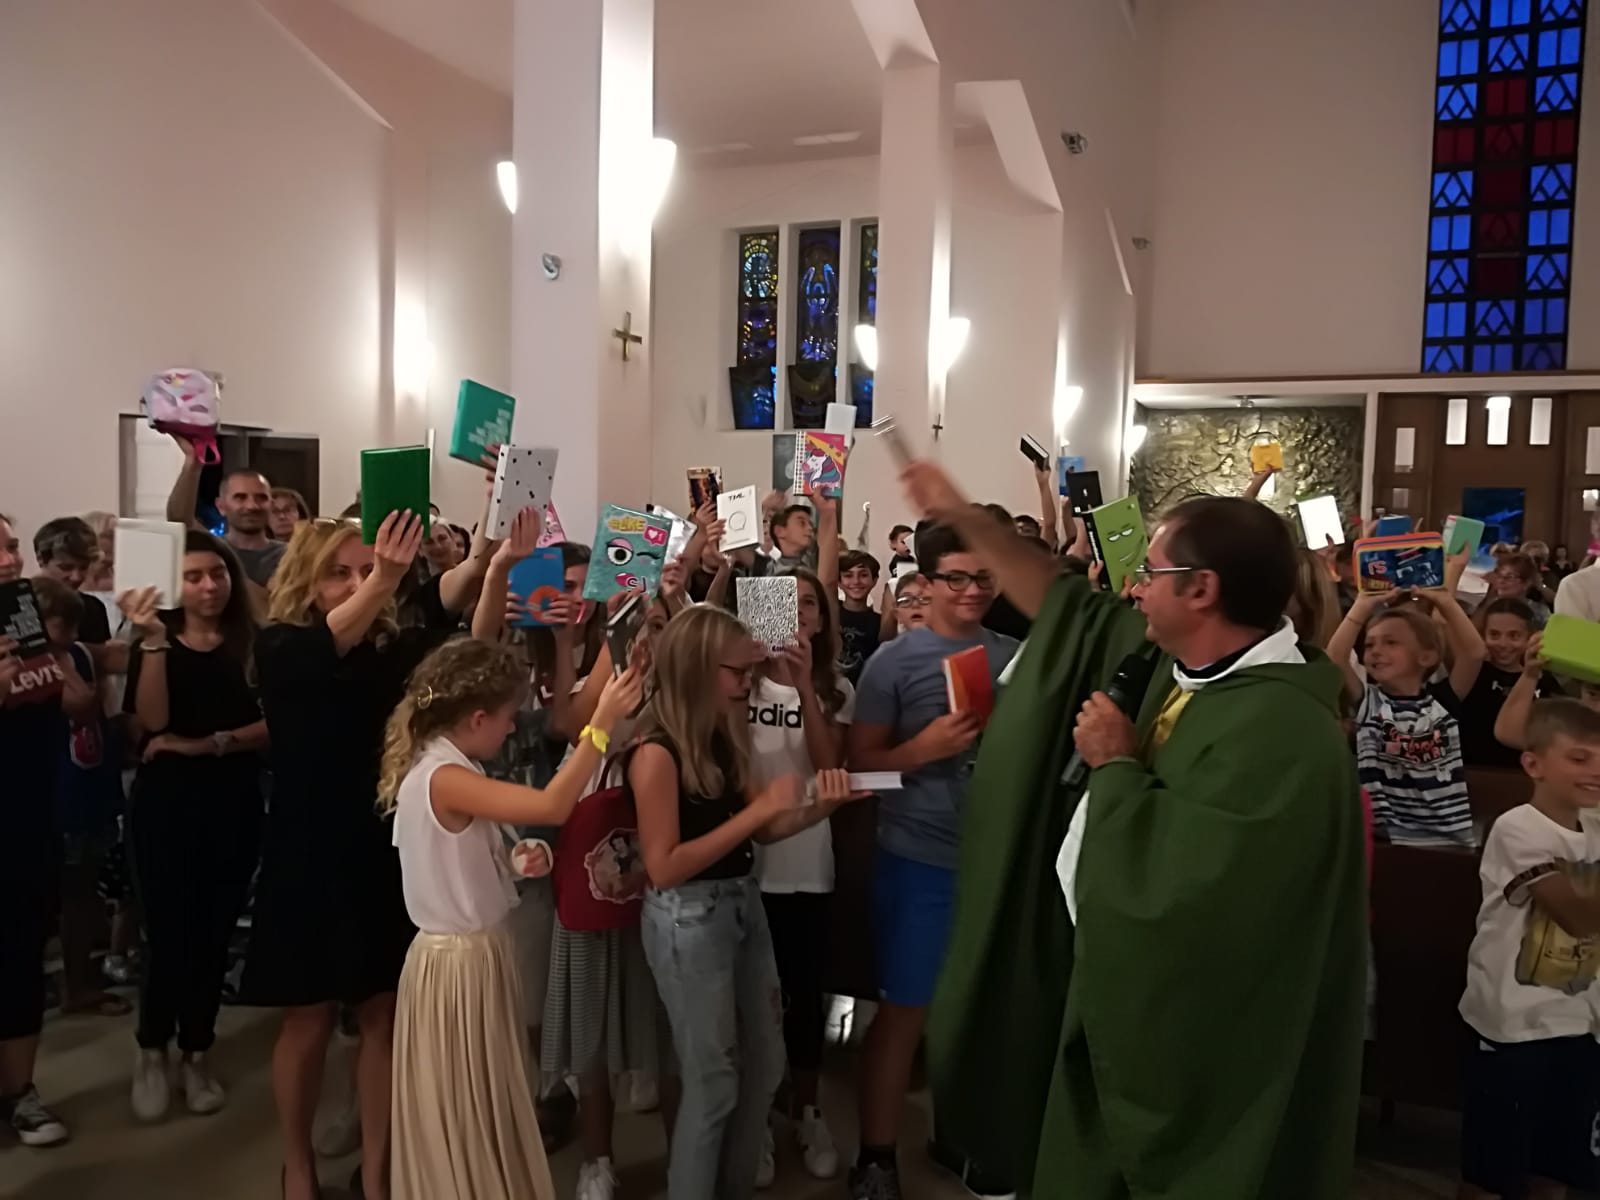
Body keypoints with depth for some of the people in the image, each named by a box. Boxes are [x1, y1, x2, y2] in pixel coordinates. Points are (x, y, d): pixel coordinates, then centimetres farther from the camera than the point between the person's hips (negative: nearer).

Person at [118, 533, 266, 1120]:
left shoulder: (253, 644, 2)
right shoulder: (156, 643, 2)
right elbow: (152, 719, -13)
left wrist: (210, 744, -15)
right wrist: (154, 640, -19)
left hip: (234, 802, 1)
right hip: (165, 799, -1)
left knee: (214, 931, 6)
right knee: (168, 930, -1)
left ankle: (197, 1055, 22)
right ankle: (152, 1051, 20)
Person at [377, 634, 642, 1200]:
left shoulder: (437, 768, 6)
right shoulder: (444, 778, -25)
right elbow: (552, 806, -34)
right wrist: (602, 724, -31)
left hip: (473, 949, 10)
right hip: (461, 960, -10)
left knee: (482, 1106, 22)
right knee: (468, 1113, 7)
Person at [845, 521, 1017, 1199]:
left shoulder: (1015, 656, 4)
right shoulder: (895, 661, -6)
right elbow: (860, 763, -6)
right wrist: (926, 747, -21)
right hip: (921, 862, -3)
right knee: (905, 1010, 6)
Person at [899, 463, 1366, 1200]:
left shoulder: (1277, 729, -30)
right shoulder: (1177, 662, -2)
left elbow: (1170, 889, -35)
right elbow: (1066, 609, 10)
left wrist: (1116, 765, -21)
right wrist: (964, 518, 12)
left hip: (1191, 1041, -8)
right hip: (1128, 997, 9)